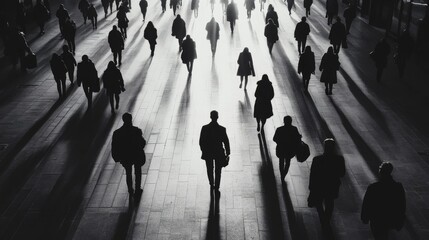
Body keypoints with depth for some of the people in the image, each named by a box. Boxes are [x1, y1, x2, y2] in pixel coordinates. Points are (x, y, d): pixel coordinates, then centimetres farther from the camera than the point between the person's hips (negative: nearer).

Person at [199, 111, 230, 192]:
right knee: (218, 171, 16)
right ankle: (216, 188, 24)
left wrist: (203, 150, 10)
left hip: (207, 153, 1)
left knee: (210, 170, 24)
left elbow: (201, 141, -8)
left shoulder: (204, 128, -16)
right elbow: (226, 142, -10)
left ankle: (211, 185, 39)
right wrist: (227, 153, 4)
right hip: (219, 153, -1)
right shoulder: (222, 129, -19)